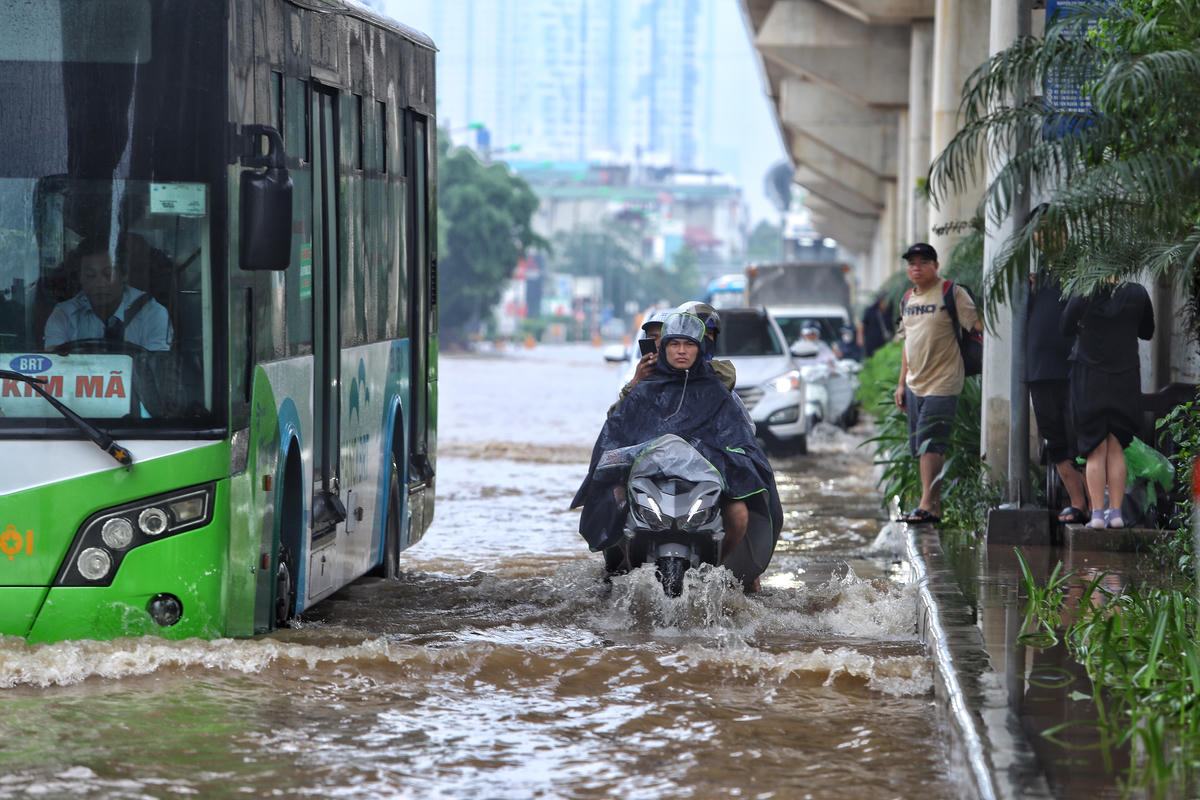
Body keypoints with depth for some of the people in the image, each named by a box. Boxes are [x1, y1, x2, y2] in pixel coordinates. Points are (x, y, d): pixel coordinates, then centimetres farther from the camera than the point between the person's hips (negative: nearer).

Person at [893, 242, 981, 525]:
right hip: (915, 384, 8)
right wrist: (902, 383, 19)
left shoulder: (951, 293, -6)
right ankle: (934, 505, 14)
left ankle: (927, 505, -18)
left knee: (930, 443, -16)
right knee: (919, 447, 8)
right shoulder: (909, 299, 16)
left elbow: (977, 324, -10)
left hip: (942, 383, -8)